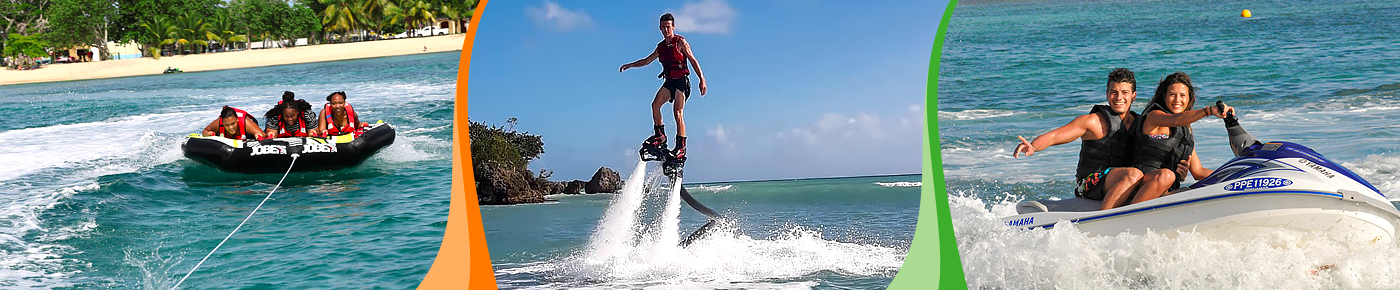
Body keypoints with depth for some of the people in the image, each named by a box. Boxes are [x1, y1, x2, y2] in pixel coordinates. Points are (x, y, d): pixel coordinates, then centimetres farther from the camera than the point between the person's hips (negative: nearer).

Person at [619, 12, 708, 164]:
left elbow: (693, 60, -9)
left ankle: (681, 148, -15)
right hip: (669, 82, 6)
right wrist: (630, 65, 16)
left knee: (678, 112, -15)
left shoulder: (680, 42, -4)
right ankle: (660, 136, -2)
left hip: (682, 81, -6)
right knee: (655, 104, -14)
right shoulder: (661, 47, 14)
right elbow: (647, 61, 26)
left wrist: (702, 79, -17)